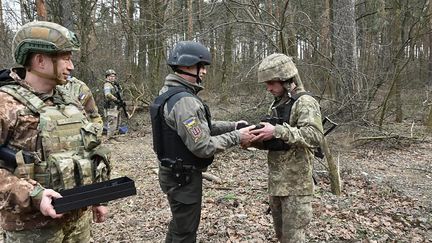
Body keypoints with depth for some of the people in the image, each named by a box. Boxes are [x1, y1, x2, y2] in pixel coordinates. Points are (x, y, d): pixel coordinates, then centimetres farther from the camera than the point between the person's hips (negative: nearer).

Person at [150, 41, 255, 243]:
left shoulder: (172, 92, 7)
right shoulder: (183, 101, -26)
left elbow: (202, 126, 11)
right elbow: (203, 146, -27)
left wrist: (233, 126, 2)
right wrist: (236, 137, -17)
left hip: (176, 173, 10)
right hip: (183, 178, -10)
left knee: (179, 223, 27)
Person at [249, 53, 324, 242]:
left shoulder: (305, 102, -13)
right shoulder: (276, 105, 12)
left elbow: (315, 137, -28)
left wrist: (277, 131, -32)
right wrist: (254, 139, -5)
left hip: (296, 184, -8)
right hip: (275, 183, 8)